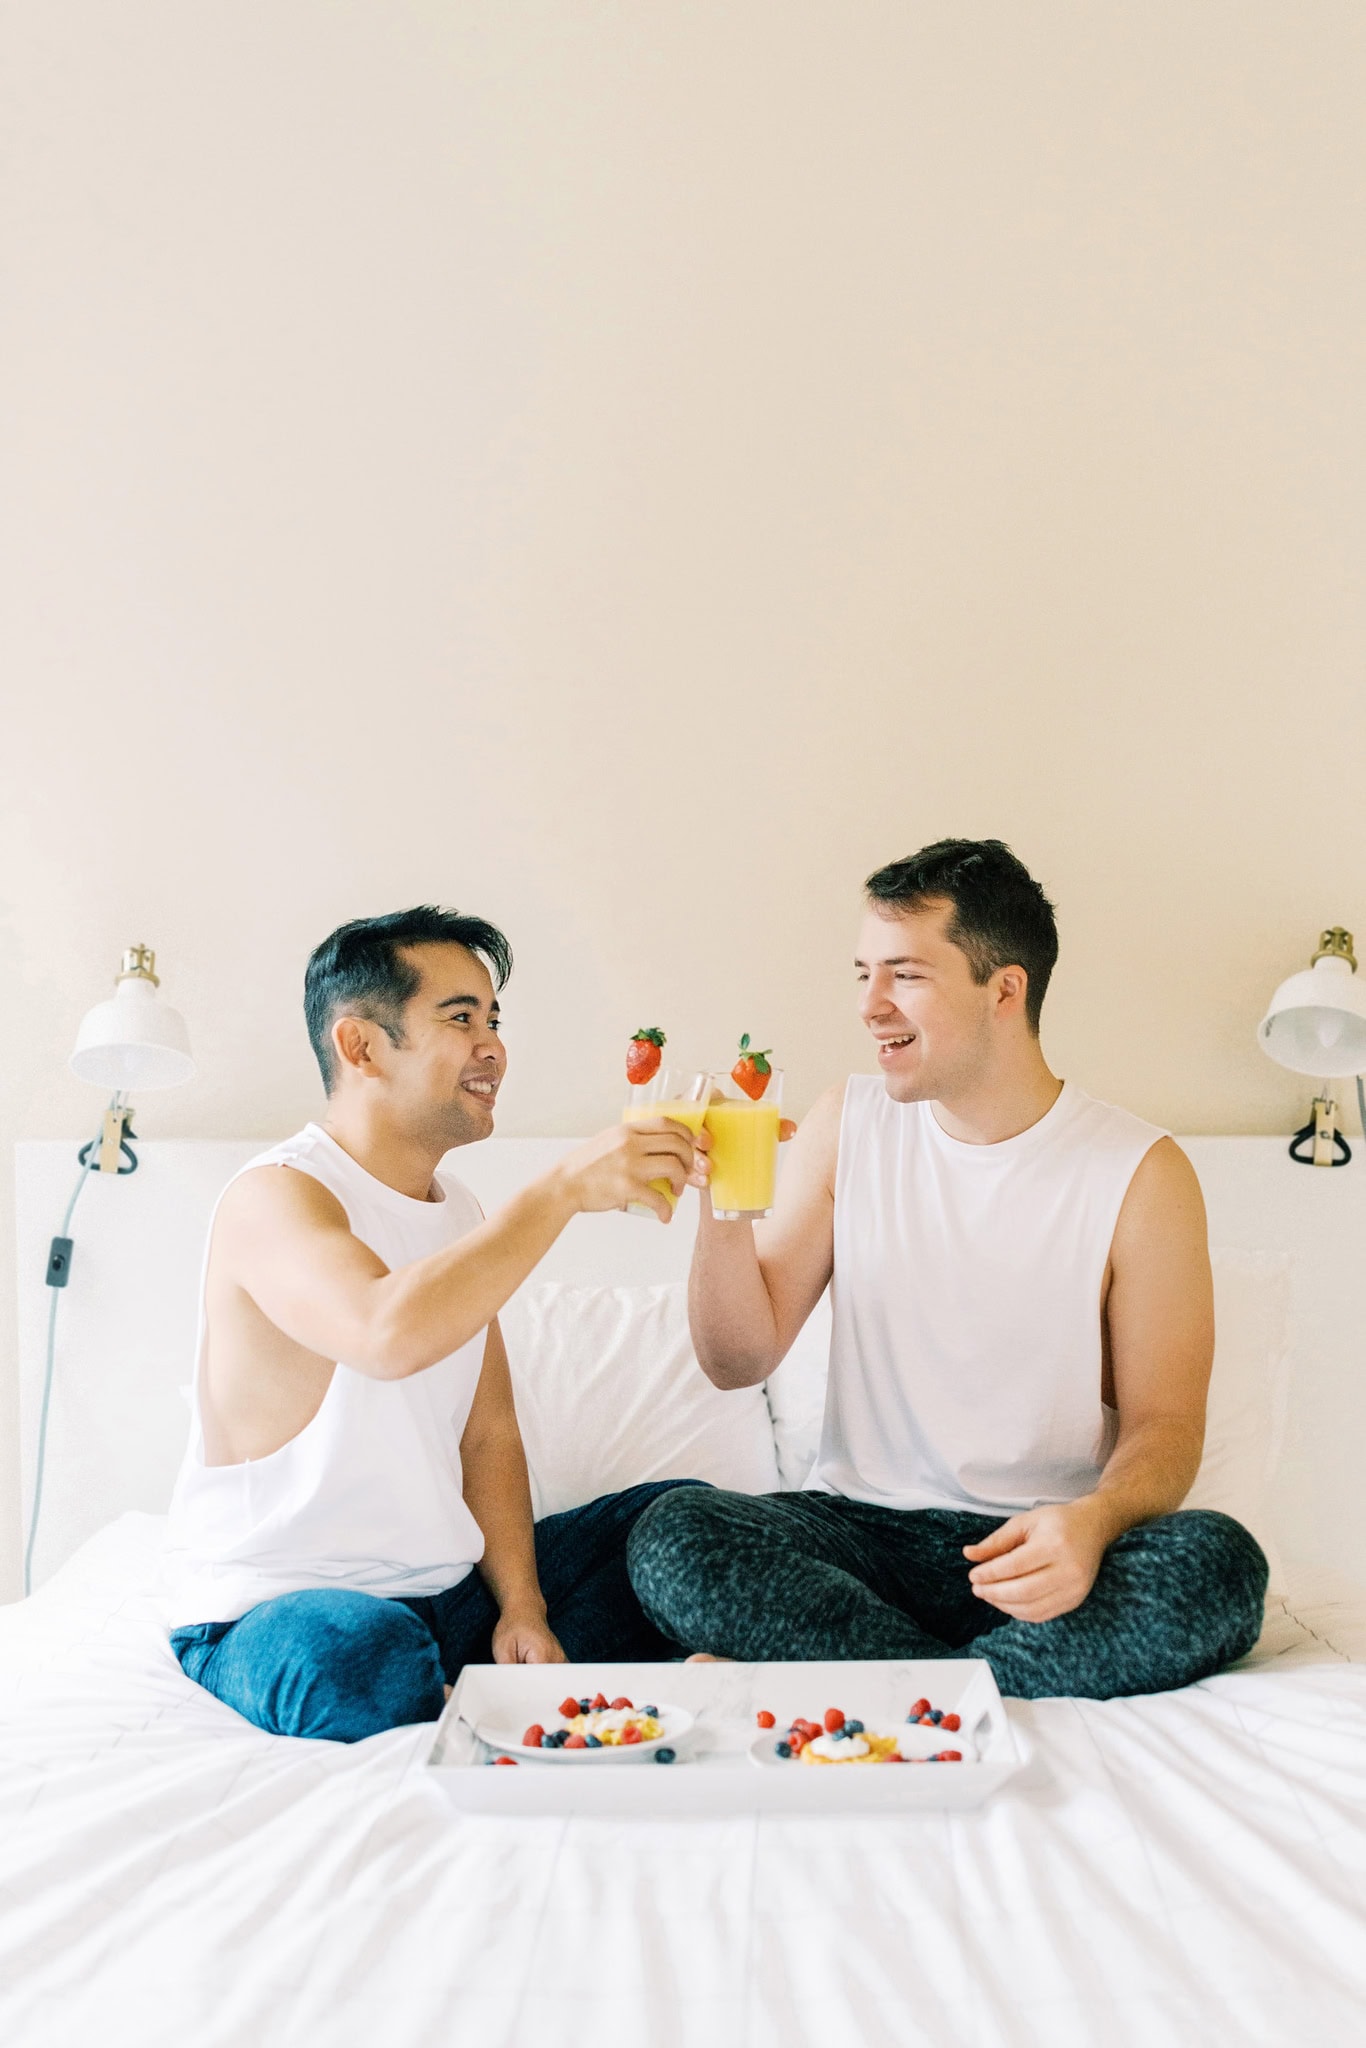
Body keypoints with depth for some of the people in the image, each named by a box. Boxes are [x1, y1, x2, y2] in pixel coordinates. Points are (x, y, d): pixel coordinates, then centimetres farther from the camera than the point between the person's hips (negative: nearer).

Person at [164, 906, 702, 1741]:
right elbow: (390, 1333, -38)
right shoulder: (274, 1197, -15)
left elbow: (489, 1437, 10)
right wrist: (567, 1186, -32)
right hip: (271, 1608, -8)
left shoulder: (461, 1216, 11)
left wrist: (523, 1608, -4)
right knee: (363, 1651, -39)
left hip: (449, 1588, 8)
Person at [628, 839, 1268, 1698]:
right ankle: (994, 1689, -20)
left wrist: (1094, 1521, -25)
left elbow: (1164, 1424, -2)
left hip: (1037, 1554, -1)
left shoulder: (1143, 1174, -4)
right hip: (864, 1528, 1)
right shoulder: (846, 1125, 5)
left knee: (1217, 1563, -32)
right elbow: (739, 1360, 4)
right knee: (671, 1538, -25)